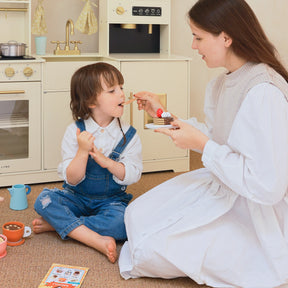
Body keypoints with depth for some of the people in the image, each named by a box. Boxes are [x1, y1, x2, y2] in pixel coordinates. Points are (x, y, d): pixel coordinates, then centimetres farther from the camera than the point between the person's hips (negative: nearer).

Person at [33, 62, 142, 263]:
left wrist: (106, 161, -27)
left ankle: (57, 224, -18)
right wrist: (83, 152, -28)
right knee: (44, 200, -25)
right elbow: (72, 179, -12)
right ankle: (99, 241, -35)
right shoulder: (75, 131, -9)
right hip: (77, 197, 1)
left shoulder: (128, 135, -6)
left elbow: (132, 176, -11)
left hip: (111, 200, -1)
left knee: (121, 222, -32)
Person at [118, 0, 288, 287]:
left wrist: (202, 145, -24)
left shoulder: (264, 93, -28)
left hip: (255, 215, -9)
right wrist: (162, 113, 9)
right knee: (138, 215, 5)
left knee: (148, 250, -10)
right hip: (220, 186, 9)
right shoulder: (221, 83, 1)